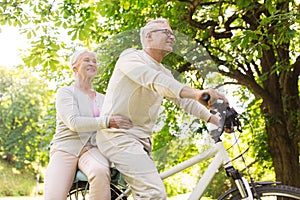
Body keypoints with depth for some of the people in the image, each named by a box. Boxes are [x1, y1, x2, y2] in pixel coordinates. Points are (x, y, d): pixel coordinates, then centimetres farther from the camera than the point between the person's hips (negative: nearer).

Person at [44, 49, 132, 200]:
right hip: (65, 149, -3)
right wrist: (107, 121, -24)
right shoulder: (65, 92, 7)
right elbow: (74, 122, -11)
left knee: (101, 172, -36)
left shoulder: (102, 98, 22)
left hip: (91, 149, 3)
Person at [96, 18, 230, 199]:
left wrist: (219, 121, -1)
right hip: (118, 135, -9)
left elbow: (186, 101, 12)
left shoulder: (164, 72, 19)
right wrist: (196, 93, -42)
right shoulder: (131, 57, -6)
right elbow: (154, 80, -27)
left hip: (141, 139, 9)